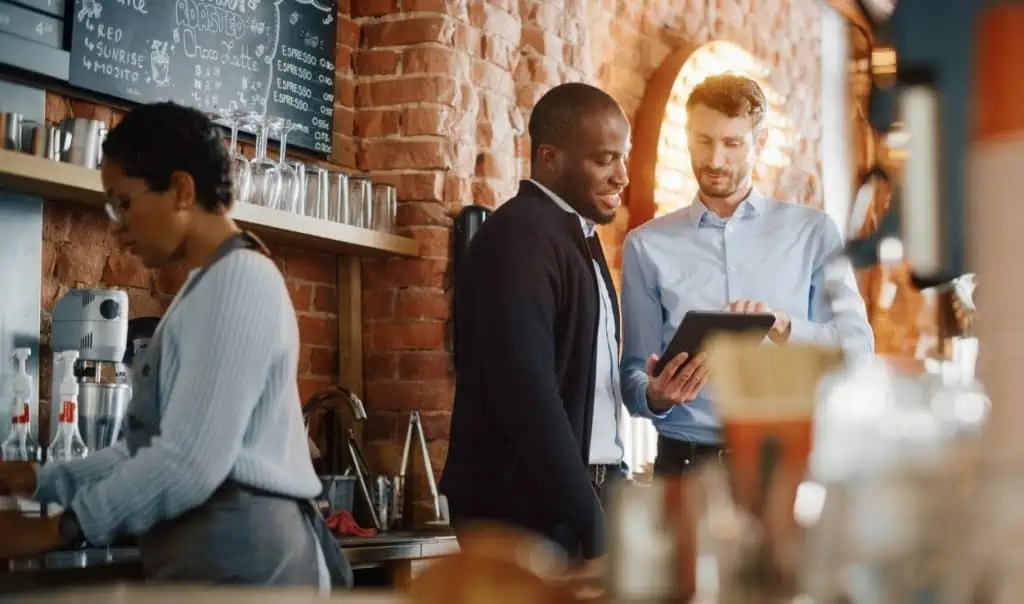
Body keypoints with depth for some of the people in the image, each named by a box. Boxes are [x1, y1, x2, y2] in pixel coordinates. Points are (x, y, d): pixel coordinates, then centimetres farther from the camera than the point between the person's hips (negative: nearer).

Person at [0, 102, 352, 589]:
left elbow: (191, 461, -20)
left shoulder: (238, 279, -12)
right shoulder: (213, 287, 19)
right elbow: (155, 443, 20)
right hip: (212, 555, 9)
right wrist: (39, 481, 16)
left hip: (240, 557, -9)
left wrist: (57, 529, -12)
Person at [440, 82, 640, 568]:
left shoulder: (577, 233, 16)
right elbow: (527, 396, -21)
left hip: (578, 501, 9)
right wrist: (593, 530, -20)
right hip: (528, 514, -8)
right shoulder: (519, 237, -13)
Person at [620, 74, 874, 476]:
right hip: (687, 461, 0)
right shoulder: (648, 246, 7)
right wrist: (656, 396, -16)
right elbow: (634, 376, 6)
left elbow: (857, 346, 0)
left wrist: (784, 327, -17)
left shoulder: (812, 232, 8)